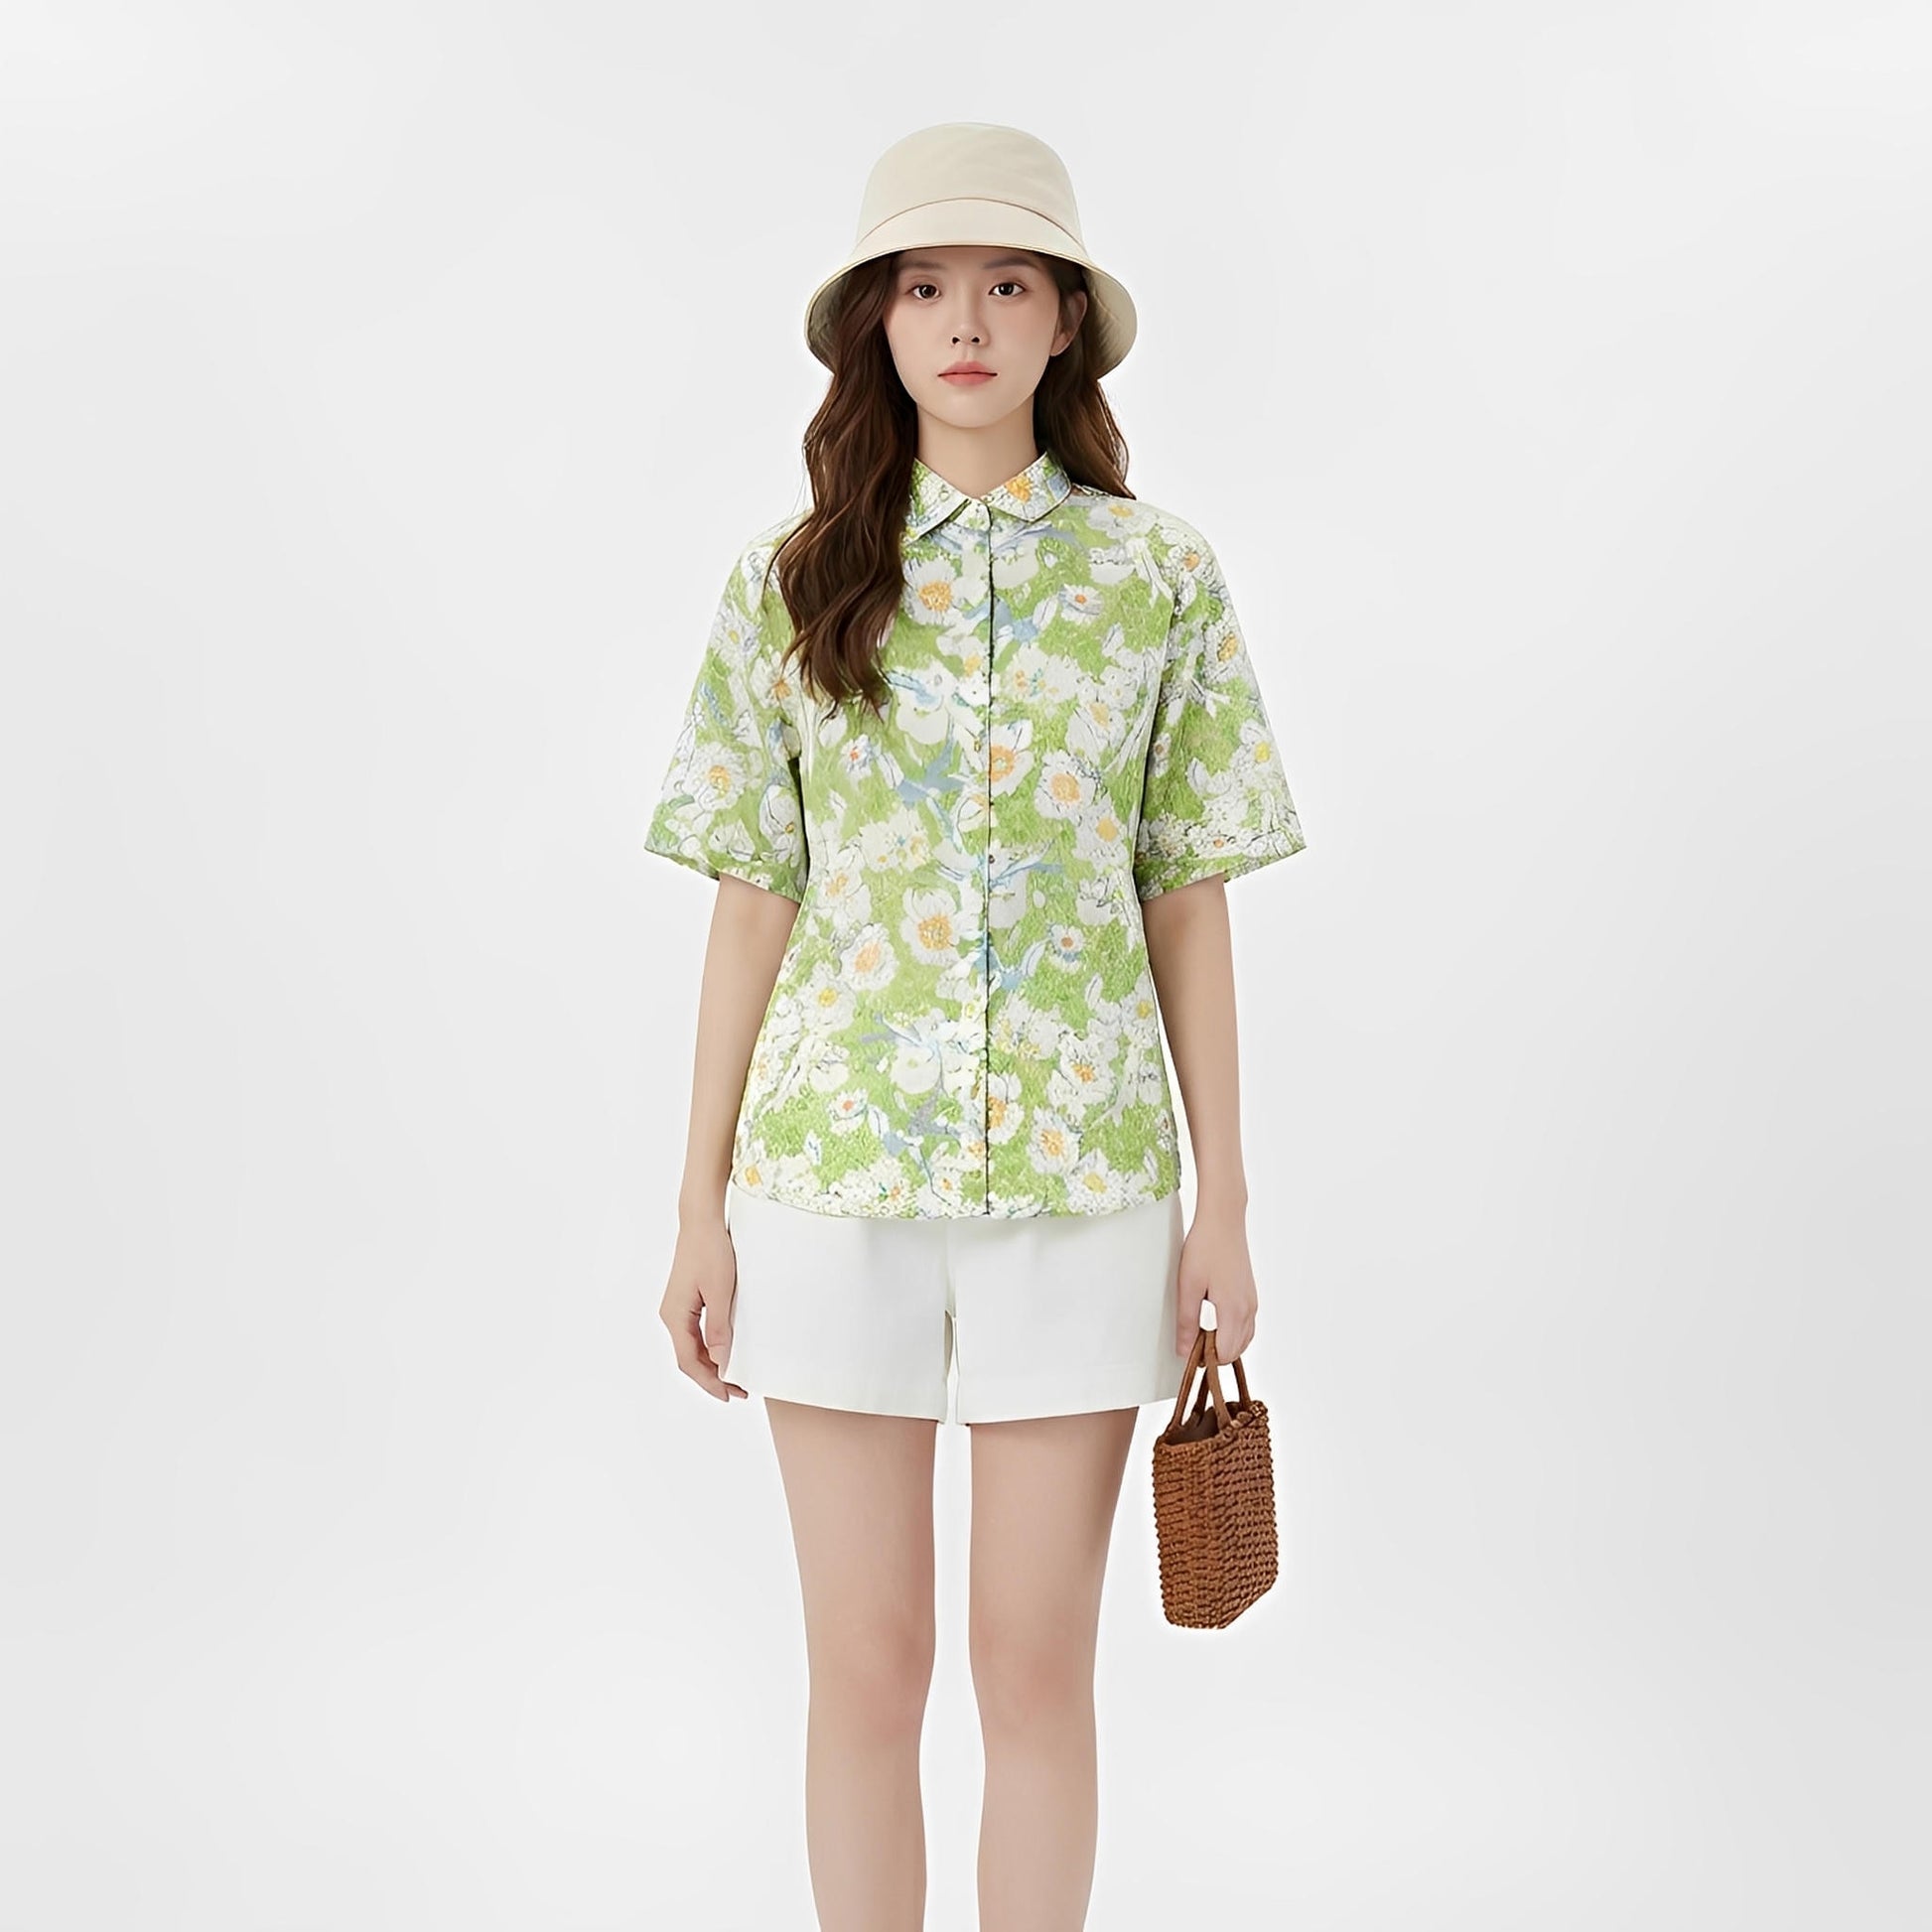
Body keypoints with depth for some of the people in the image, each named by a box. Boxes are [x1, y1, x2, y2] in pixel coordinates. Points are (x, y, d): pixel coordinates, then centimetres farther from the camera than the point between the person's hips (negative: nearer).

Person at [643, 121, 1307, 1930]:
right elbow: (750, 903, 4)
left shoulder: (1156, 575, 3)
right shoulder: (788, 579, 4)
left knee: (1037, 1663, 8)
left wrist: (1224, 1201, 2)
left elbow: (1188, 905, 4)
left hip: (1080, 1167, 0)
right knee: (866, 1664, 9)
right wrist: (703, 1206, 3)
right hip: (836, 1164, 1)